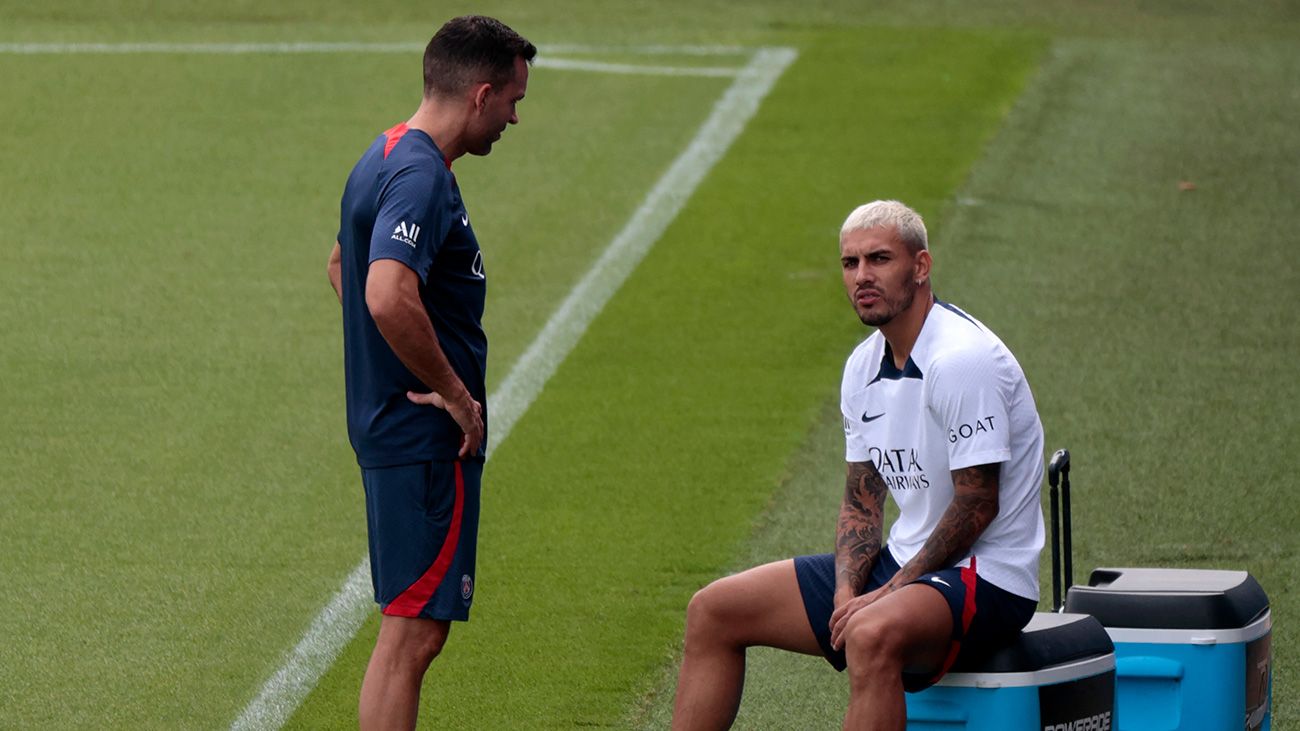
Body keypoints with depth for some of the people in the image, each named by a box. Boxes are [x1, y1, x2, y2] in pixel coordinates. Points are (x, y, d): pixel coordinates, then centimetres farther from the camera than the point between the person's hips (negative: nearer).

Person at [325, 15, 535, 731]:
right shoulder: (421, 178, -20)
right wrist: (454, 392, -22)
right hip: (427, 444, -11)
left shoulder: (387, 157, 13)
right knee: (412, 632, -7)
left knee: (413, 629, 17)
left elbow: (342, 264, 29)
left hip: (389, 425, 11)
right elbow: (389, 297, -35)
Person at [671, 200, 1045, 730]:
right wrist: (847, 591, -5)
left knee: (873, 635, -41)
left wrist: (889, 593, -17)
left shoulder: (961, 360, -19)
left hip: (987, 580, -9)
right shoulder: (864, 367, 8)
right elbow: (862, 501, 13)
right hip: (903, 564, 9)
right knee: (714, 610, 5)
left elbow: (977, 504, -20)